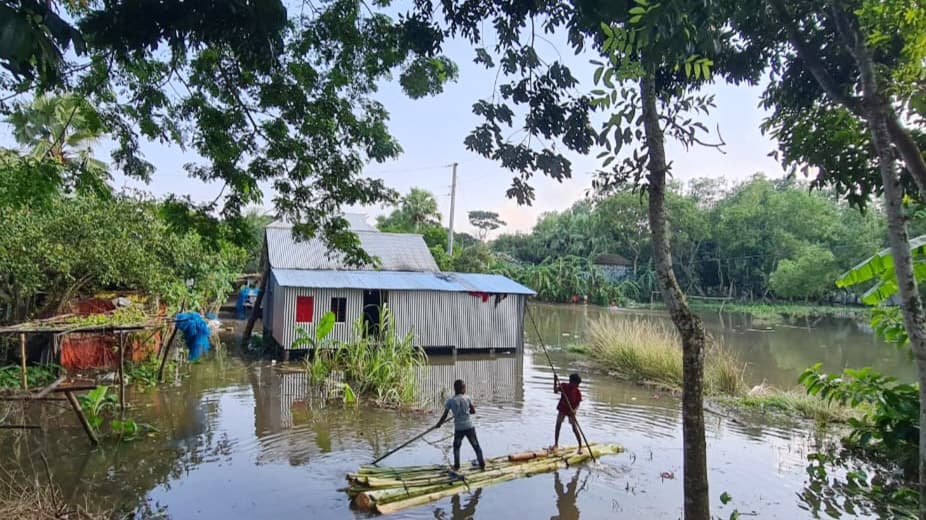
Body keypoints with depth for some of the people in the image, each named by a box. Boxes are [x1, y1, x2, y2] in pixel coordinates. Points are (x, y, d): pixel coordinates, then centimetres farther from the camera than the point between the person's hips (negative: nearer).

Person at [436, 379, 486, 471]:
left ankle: (456, 466, 19)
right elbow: (473, 411, 4)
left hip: (458, 428, 0)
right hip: (469, 426, 0)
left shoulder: (450, 401, -5)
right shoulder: (467, 398, -4)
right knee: (476, 446, 12)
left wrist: (439, 424, 14)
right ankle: (482, 464, 16)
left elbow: (444, 416, -2)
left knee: (456, 447, 20)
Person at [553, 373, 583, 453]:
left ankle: (580, 447, 10)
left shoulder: (577, 392, -13)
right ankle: (556, 444, 24)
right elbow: (555, 391, -11)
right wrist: (555, 381, -21)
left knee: (575, 429, -3)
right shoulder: (564, 386, -7)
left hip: (571, 411, -3)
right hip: (562, 410, 3)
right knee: (558, 426, 9)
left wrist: (574, 410, -30)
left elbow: (578, 404, -12)